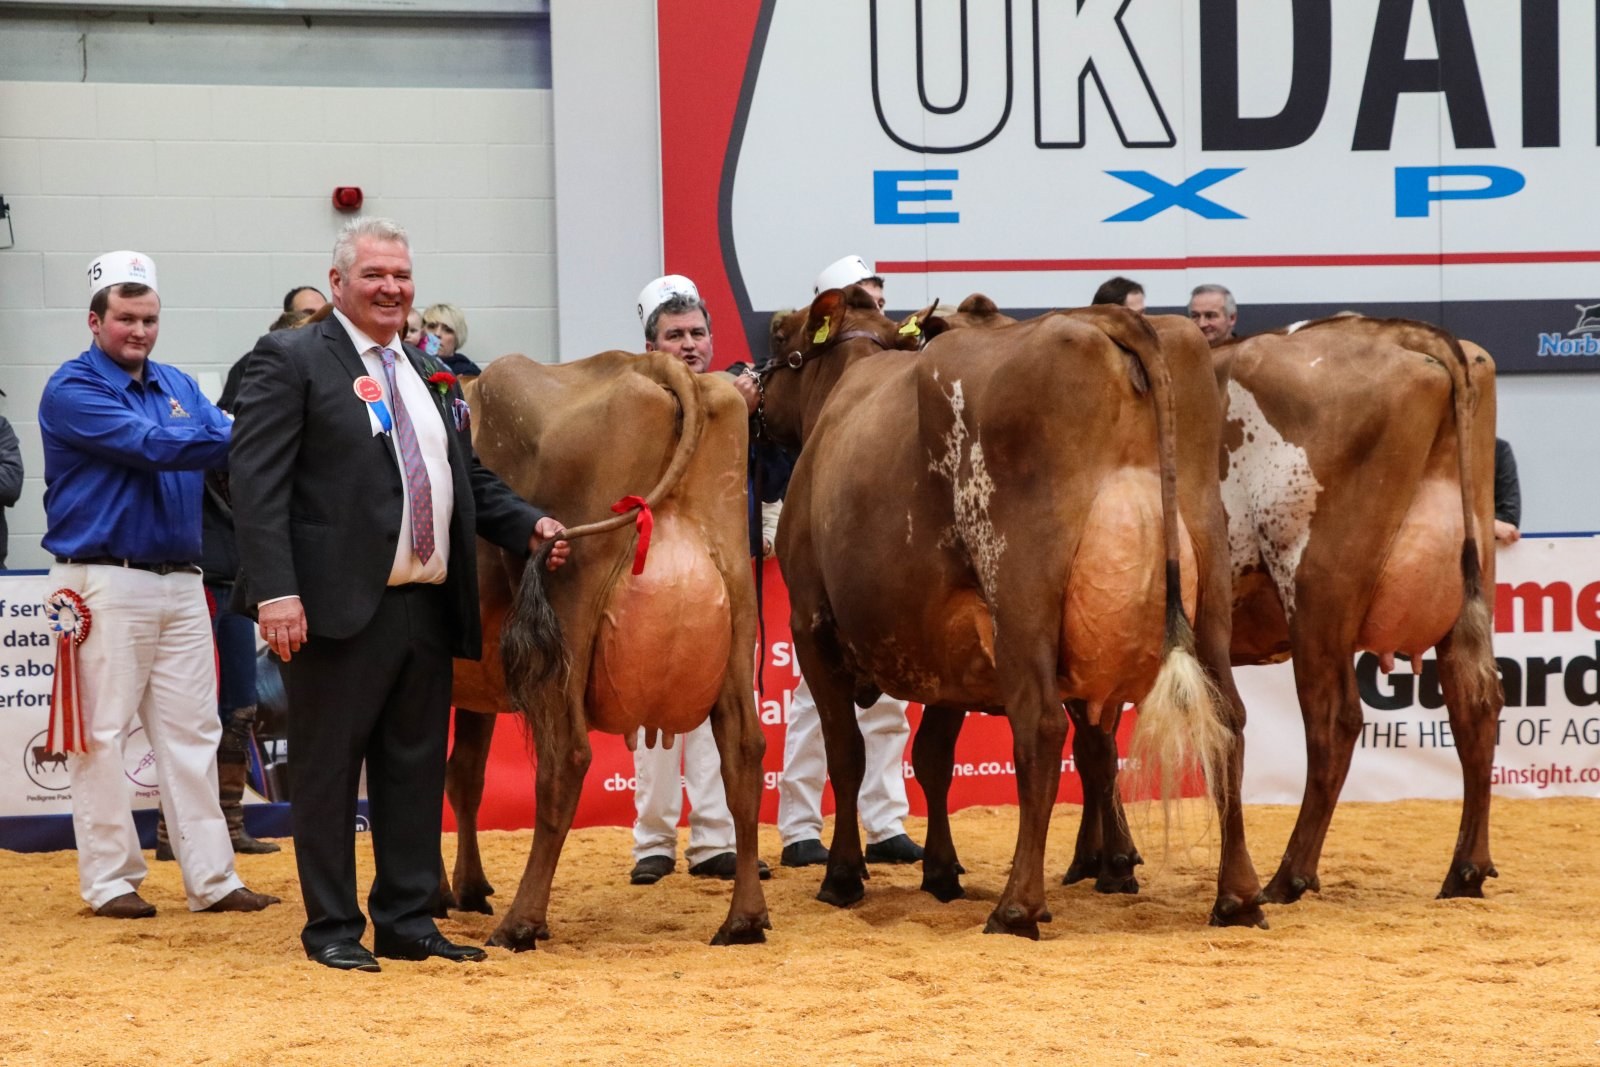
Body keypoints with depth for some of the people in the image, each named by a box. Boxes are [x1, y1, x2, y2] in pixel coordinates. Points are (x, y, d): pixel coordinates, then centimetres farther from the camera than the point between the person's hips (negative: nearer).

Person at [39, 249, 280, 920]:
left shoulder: (178, 387, 15)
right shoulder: (72, 390, -7)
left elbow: (223, 434, 2)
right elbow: (150, 445, -19)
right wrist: (247, 438, -25)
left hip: (181, 582, 6)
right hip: (105, 583, -6)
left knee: (193, 733, 6)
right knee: (105, 735, -2)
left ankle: (211, 878, 9)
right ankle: (110, 880, 5)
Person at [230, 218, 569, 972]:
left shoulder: (430, 378, 19)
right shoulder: (290, 361, -3)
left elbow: (470, 479, 24)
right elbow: (257, 481, -10)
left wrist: (529, 526, 4)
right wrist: (274, 590, -20)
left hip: (427, 606, 7)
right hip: (339, 605, -7)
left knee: (416, 769, 11)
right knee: (327, 769, 2)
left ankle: (408, 923, 19)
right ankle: (333, 930, 9)